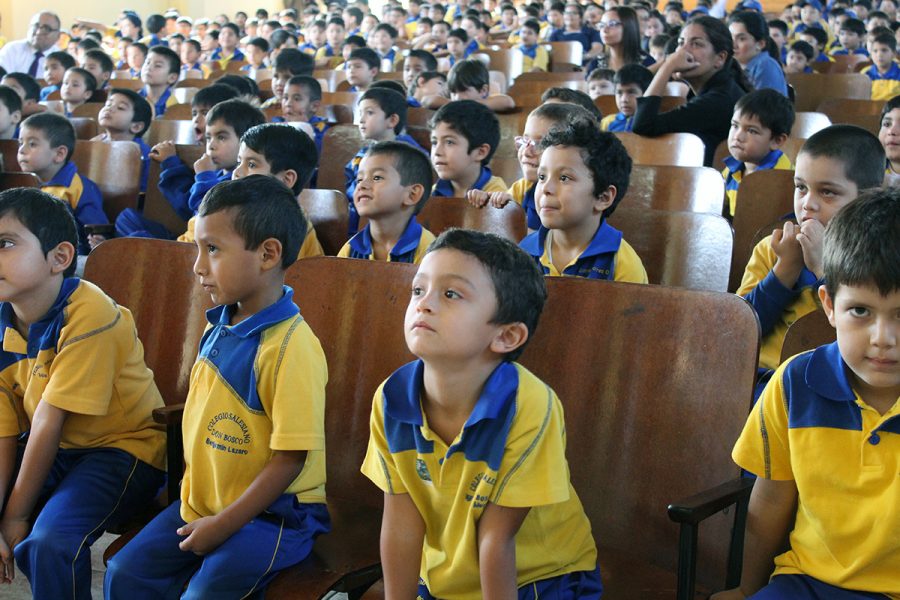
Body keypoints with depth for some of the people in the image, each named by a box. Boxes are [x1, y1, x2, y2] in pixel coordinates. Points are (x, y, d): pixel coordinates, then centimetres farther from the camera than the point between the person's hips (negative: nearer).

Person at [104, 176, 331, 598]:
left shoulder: (290, 346, -22)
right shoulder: (218, 328, 4)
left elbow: (291, 456, -22)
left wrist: (223, 524, -18)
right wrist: (192, 496, 10)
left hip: (273, 512, -8)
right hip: (202, 502, 8)